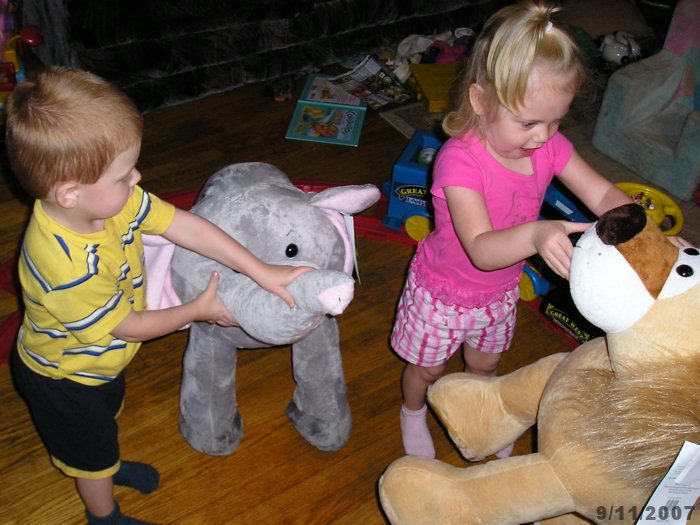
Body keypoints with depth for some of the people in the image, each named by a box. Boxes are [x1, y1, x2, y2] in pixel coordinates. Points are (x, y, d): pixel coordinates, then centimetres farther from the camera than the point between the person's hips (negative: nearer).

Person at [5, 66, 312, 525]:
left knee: (106, 417, 35)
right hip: (66, 380, -7)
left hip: (101, 361, 7)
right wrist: (198, 310, -15)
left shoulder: (113, 199, -25)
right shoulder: (67, 269, -45)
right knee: (90, 449, 22)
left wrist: (260, 270, -18)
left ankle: (109, 466, 67)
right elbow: (127, 327, -29)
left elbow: (185, 226, -17)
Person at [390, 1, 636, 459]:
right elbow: (481, 249, -43)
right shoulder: (459, 160, -37)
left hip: (499, 292, 5)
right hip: (443, 293, -5)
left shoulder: (549, 146, -17)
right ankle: (413, 412, 56)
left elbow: (604, 194, -12)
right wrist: (536, 235, -62)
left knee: (486, 363, 30)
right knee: (427, 368, 22)